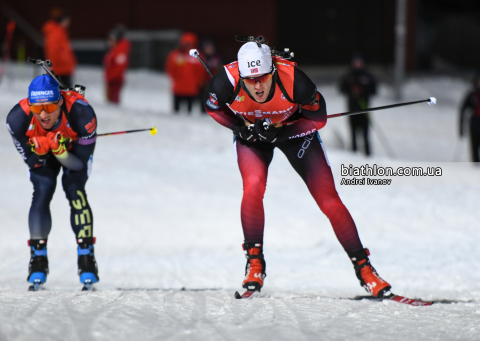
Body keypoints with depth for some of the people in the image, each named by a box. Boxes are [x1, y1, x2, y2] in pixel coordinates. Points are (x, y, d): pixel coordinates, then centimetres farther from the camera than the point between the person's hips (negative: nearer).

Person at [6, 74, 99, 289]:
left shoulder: (80, 113, -41)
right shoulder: (18, 118, -36)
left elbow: (80, 162, -30)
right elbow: (32, 161, -22)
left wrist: (61, 150, -48)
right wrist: (38, 152, -44)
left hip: (76, 148, -1)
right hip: (40, 153, 1)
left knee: (74, 190, -19)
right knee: (42, 192, -16)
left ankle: (86, 259, -10)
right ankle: (38, 259, -3)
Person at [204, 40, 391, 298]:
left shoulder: (294, 81, -36)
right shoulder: (227, 82, -32)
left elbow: (319, 118, -18)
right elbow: (213, 108, -7)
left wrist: (281, 132, -29)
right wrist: (241, 127, -21)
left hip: (295, 129, 0)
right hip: (251, 134, 1)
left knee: (329, 201, -7)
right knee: (253, 186, -27)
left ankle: (363, 268, 5)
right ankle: (254, 262, -9)